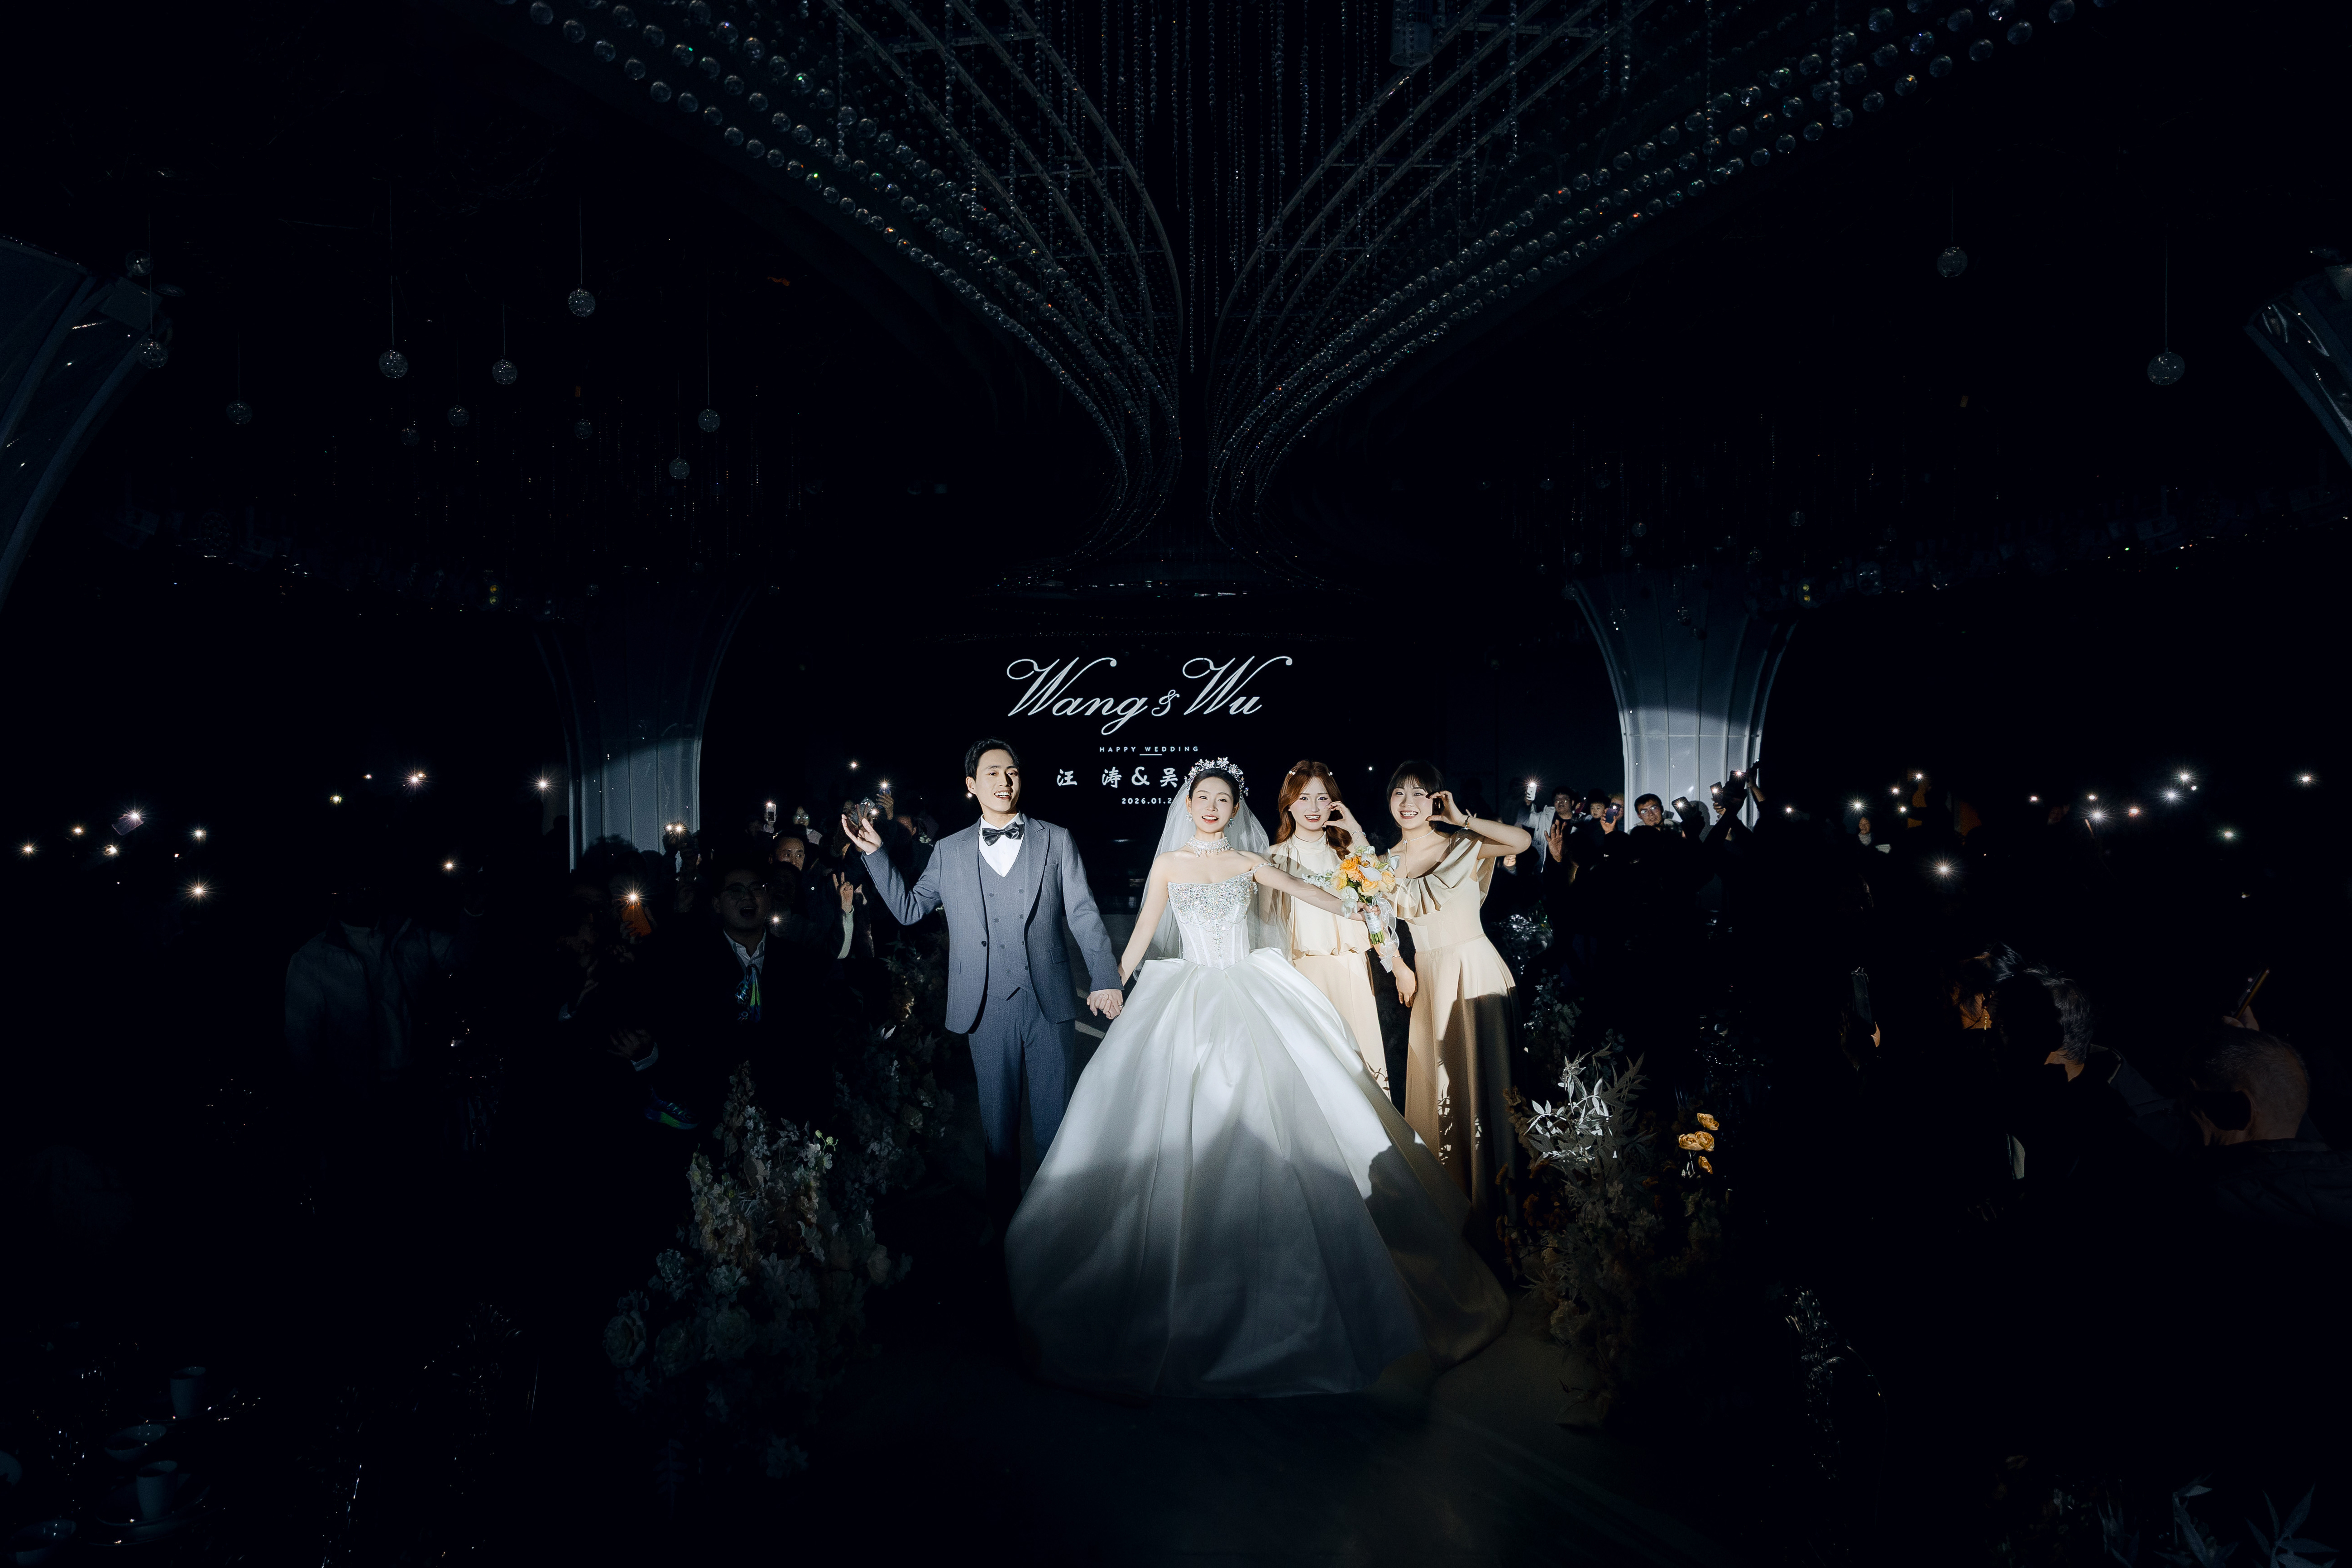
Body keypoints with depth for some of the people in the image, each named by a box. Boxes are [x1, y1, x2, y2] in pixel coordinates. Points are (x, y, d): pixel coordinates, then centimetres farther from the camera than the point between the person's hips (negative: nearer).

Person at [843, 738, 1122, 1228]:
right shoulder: (949, 852, 8)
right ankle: (1003, 1211, 27)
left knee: (1055, 1115, 9)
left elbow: (1083, 915, 0)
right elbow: (908, 908, 11)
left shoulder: (1056, 842, 4)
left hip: (1050, 1002, -1)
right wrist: (875, 854, 2)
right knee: (998, 1114, 11)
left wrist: (1104, 978, -9)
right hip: (987, 1005, 1)